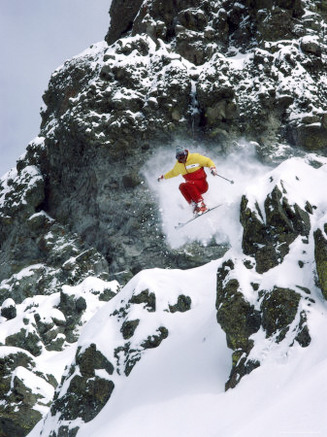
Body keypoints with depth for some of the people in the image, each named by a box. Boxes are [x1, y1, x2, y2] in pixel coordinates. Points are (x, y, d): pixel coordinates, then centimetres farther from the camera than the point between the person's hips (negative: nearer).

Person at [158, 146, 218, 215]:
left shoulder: (195, 157, -9)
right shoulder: (178, 165, 8)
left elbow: (208, 161, -4)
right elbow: (173, 172, 29)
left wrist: (213, 168, -23)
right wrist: (163, 177, 34)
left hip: (203, 185, -5)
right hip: (191, 188, 5)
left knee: (188, 184, -33)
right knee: (182, 186, -26)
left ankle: (201, 205, -31)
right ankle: (194, 205, -27)